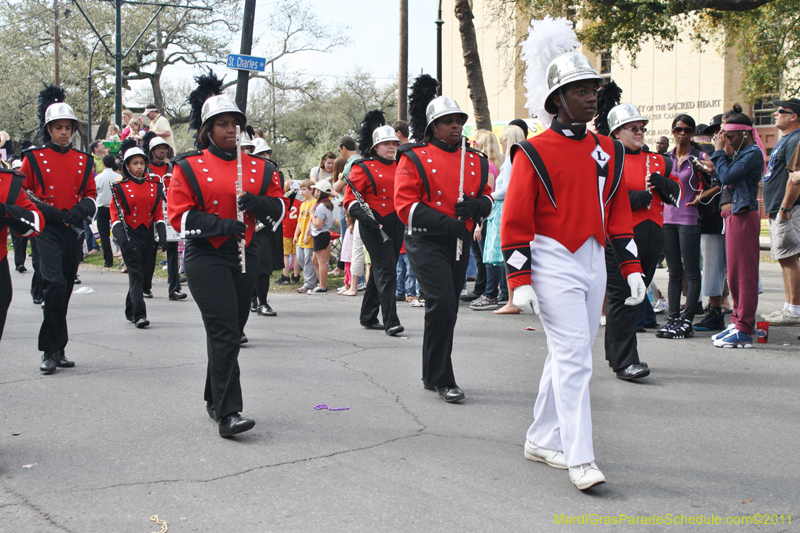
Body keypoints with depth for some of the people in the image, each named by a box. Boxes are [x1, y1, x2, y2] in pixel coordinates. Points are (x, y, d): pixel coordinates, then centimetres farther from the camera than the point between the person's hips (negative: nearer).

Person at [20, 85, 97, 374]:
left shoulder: (82, 160, 11)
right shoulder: (33, 158, 1)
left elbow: (91, 195, 15)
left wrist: (81, 209, -7)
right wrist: (48, 211, -13)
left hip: (73, 231, 4)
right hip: (47, 231, -4)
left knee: (64, 290, 8)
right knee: (55, 284, -19)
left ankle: (57, 350, 19)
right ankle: (52, 350, -13)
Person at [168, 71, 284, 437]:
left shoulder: (258, 168, 10)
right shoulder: (189, 168, -1)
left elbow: (277, 210, 9)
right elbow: (179, 214, -7)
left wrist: (255, 202, -13)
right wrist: (220, 224, -19)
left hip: (245, 256, 5)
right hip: (206, 258, -5)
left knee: (232, 332, 11)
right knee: (224, 333, -14)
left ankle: (214, 399, 29)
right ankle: (228, 414, -15)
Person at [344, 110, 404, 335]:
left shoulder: (399, 168, 16)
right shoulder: (363, 168, -4)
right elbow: (349, 199, -9)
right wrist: (364, 216, -23)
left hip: (396, 225, 7)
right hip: (375, 227, -7)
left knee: (380, 271, 14)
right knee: (386, 271, -13)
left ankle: (368, 317, 25)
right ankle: (390, 322, -14)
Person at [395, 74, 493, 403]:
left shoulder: (475, 160, 11)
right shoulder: (414, 159, -5)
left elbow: (487, 196, 17)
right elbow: (404, 204, -12)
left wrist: (476, 206, -8)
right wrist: (444, 223, -22)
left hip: (460, 244, 6)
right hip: (427, 243, -6)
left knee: (446, 309, 11)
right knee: (442, 305, -17)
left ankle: (431, 376, 25)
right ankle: (442, 379, -7)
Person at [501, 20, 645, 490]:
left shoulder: (608, 151, 10)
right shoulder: (534, 153, -7)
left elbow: (619, 214, 15)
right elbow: (515, 222, -8)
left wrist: (632, 268, 9)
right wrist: (520, 281, -14)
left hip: (594, 264, 7)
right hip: (554, 265, -6)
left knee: (567, 357, 13)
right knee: (574, 359, -12)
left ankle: (542, 441, 26)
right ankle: (580, 460, -10)